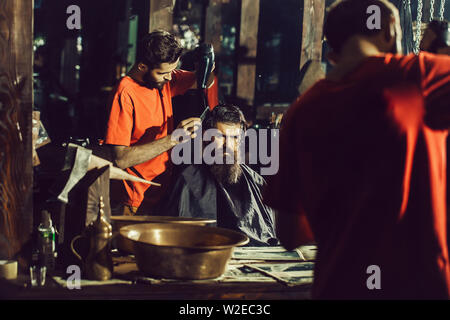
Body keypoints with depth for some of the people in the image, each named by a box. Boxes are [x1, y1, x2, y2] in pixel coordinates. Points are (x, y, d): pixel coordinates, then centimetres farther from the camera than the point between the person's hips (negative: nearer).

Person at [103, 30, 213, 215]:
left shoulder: (164, 78, 2)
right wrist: (173, 138, -27)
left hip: (166, 192, 7)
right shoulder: (125, 94, -20)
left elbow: (204, 82, 19)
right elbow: (120, 159, -26)